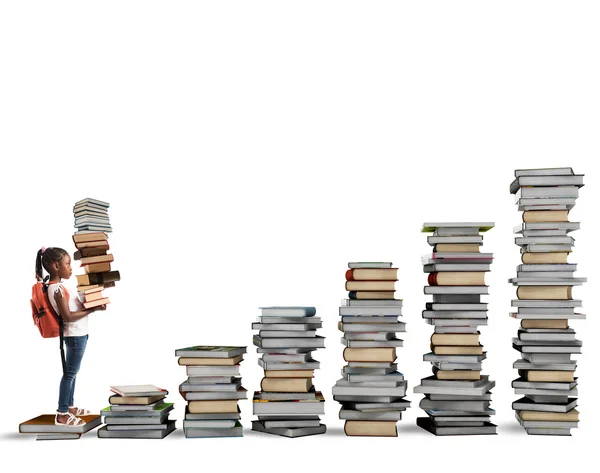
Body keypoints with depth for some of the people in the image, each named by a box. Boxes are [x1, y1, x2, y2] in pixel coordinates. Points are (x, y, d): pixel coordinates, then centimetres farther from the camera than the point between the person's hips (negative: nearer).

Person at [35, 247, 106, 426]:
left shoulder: (58, 286, 9)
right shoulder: (57, 288, -20)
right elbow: (67, 316, -23)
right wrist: (92, 309, -22)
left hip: (77, 334, 10)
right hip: (75, 335, -10)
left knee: (72, 372, 18)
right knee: (70, 373, -4)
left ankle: (69, 406, 30)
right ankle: (62, 414, 3)